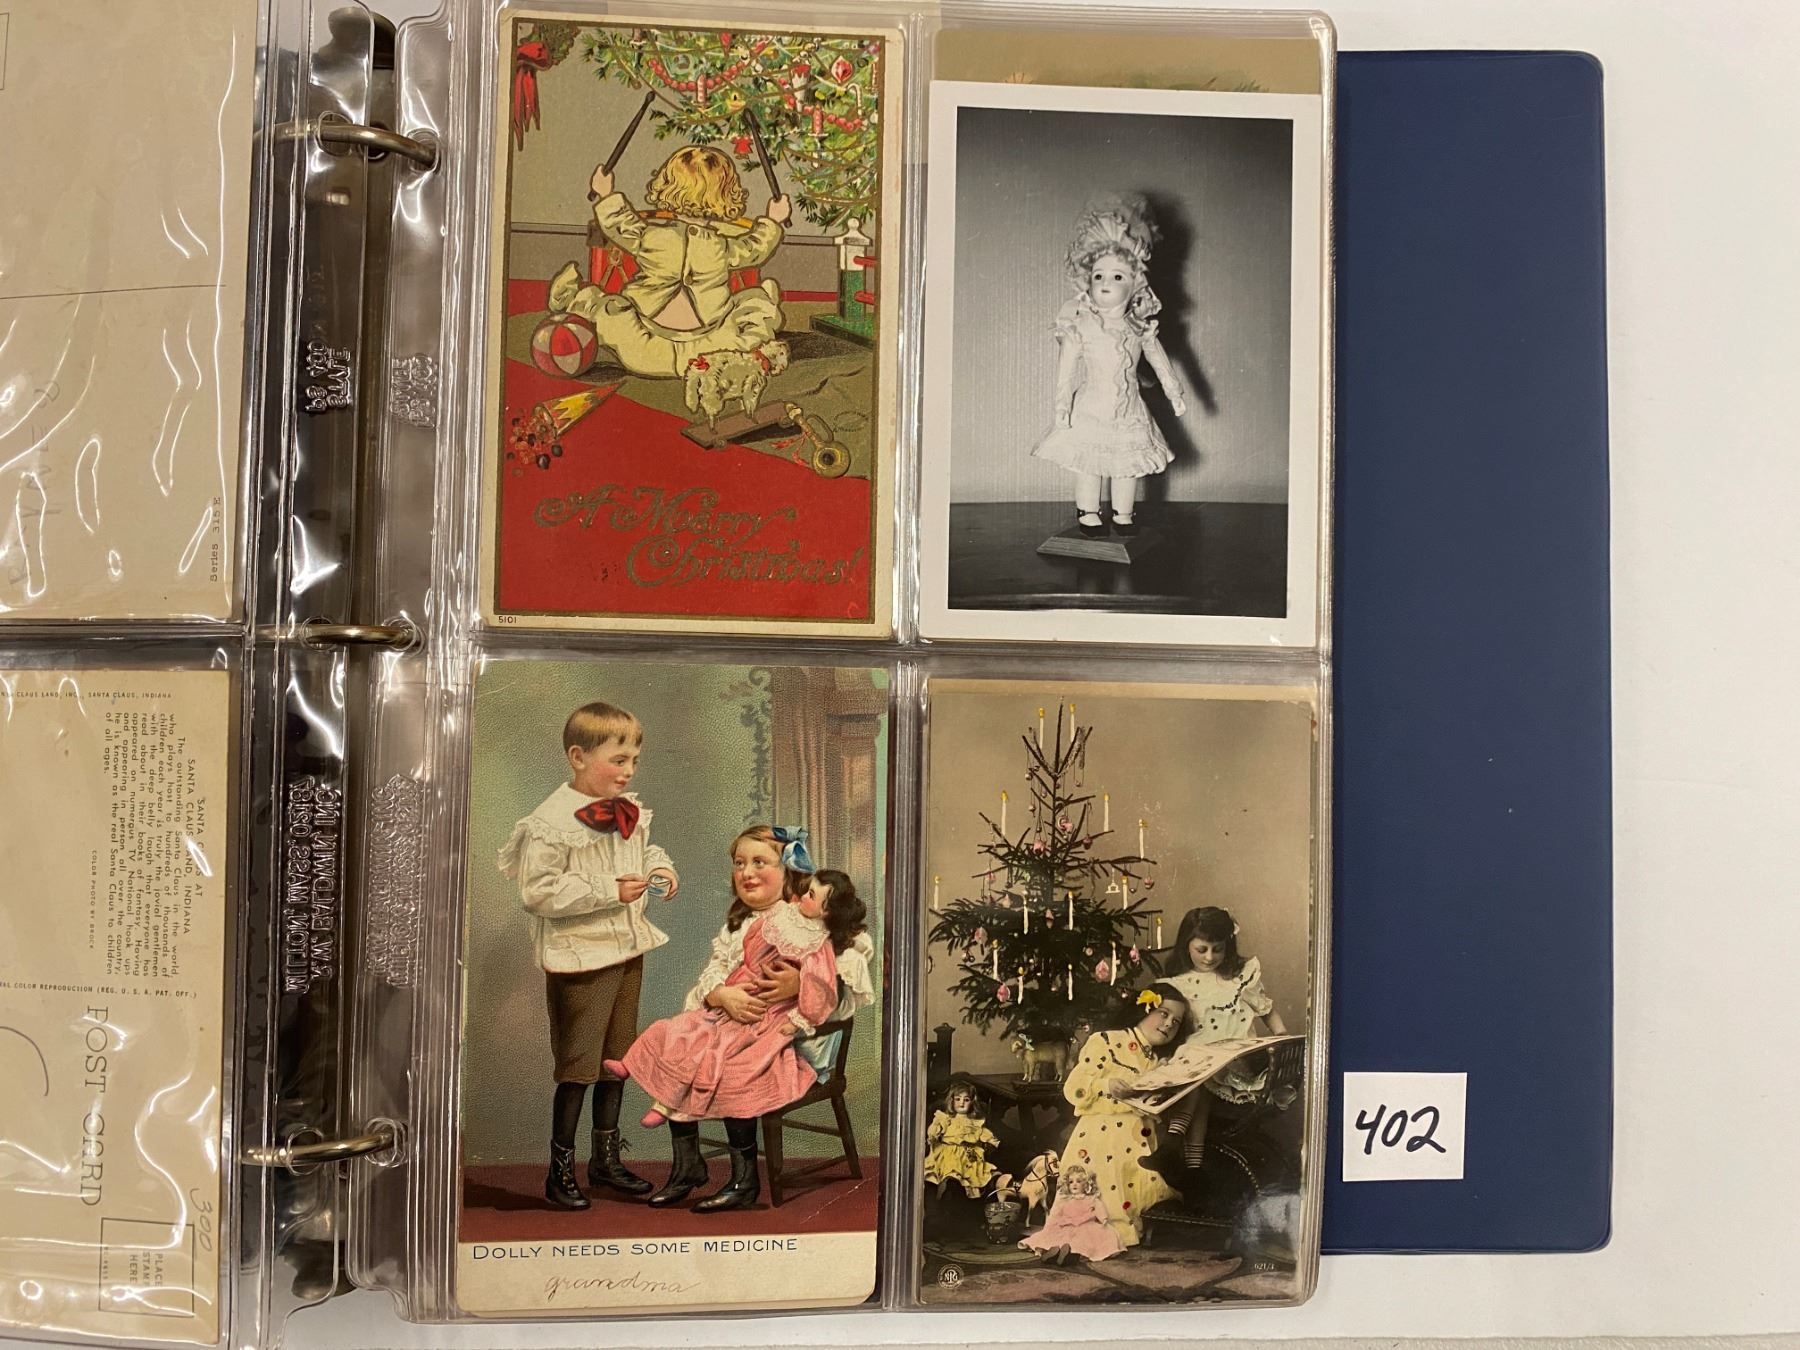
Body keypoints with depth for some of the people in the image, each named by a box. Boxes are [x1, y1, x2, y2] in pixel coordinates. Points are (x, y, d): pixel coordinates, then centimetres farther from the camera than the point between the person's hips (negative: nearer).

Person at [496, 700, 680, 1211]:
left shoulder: (630, 812, 4)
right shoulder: (552, 823, -19)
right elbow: (537, 892, -22)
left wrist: (660, 866, 2)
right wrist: (609, 891, -23)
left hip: (628, 951, 8)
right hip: (580, 959, -7)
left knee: (617, 1059, 17)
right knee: (577, 1068, 1)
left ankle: (606, 1159, 32)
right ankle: (560, 1171, 18)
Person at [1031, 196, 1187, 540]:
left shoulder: (1140, 325, -2)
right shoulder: (1079, 325, -10)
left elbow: (1158, 358, 8)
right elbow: (1066, 368, -9)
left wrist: (1174, 392, 11)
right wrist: (1062, 406, -12)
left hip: (1128, 409, 2)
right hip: (1091, 408, -2)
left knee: (1128, 462, 9)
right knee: (1088, 463, 5)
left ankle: (1123, 514, 24)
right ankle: (1087, 513, 21)